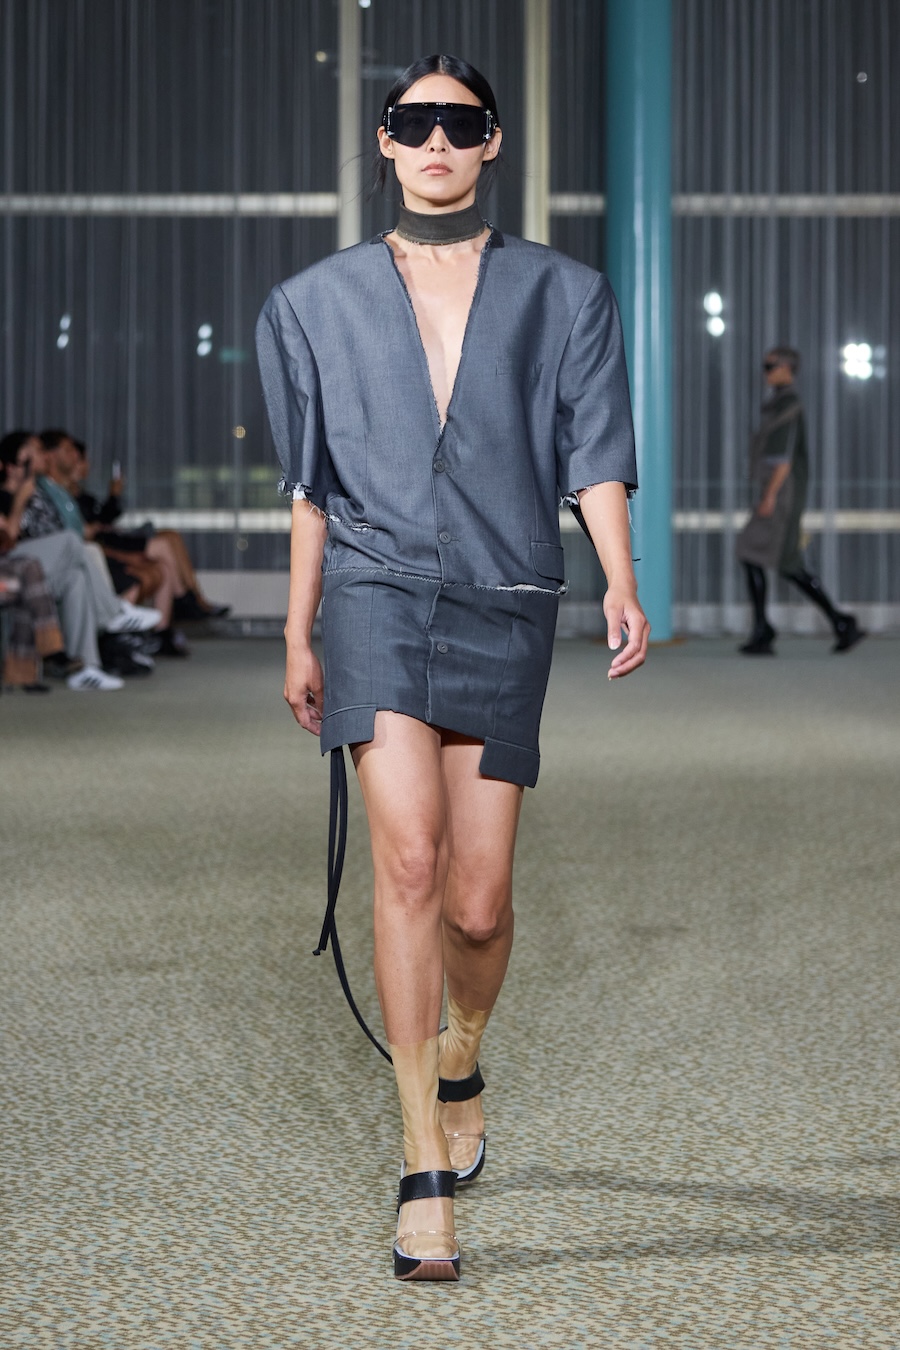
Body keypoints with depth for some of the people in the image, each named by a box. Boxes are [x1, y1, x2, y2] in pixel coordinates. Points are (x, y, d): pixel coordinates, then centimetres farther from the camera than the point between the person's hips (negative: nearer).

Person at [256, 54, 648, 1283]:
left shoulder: (559, 295, 9)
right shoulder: (324, 303, 11)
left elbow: (596, 456, 1)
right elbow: (312, 484, 14)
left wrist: (621, 584, -15)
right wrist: (298, 636, 13)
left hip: (505, 607, 1)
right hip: (379, 595, -1)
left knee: (477, 902, 2)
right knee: (409, 858, -18)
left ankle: (460, 1062, 37)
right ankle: (427, 1173, -12)